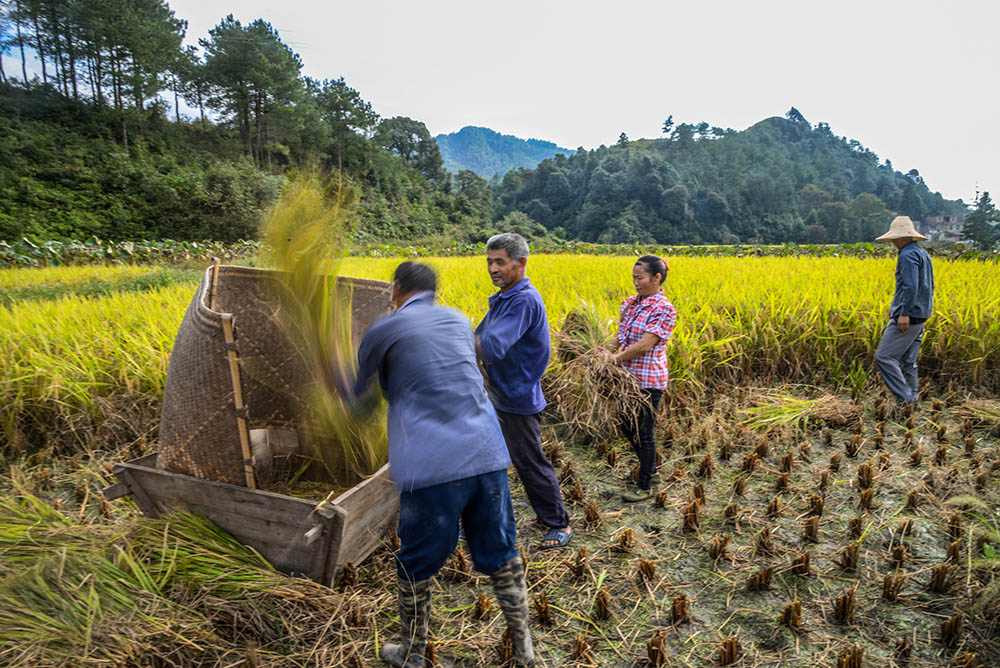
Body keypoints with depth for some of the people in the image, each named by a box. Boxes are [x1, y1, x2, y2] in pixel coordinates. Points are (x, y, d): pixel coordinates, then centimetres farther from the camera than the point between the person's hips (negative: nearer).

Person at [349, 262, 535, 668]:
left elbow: (356, 395, 17)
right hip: (487, 455, 5)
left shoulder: (382, 332, 3)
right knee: (501, 555, 21)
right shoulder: (459, 320, 16)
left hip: (431, 467, -4)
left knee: (416, 566, 17)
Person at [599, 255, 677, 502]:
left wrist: (615, 359, -18)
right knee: (628, 426, 21)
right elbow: (621, 335, 7)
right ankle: (649, 467, 44)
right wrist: (608, 350, -11)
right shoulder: (631, 303, 6)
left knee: (643, 432, 4)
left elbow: (645, 345, -21)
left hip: (648, 380, -8)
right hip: (629, 377, 8)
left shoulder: (664, 309, -15)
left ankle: (645, 486, 22)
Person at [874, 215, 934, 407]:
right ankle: (911, 399, 18)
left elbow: (910, 286, -23)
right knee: (908, 361, 14)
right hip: (920, 317, 10)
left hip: (908, 316, -10)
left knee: (884, 357, -8)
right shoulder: (923, 253, 18)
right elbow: (929, 286, 22)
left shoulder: (907, 254, -14)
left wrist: (904, 313, -24)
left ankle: (905, 397, -6)